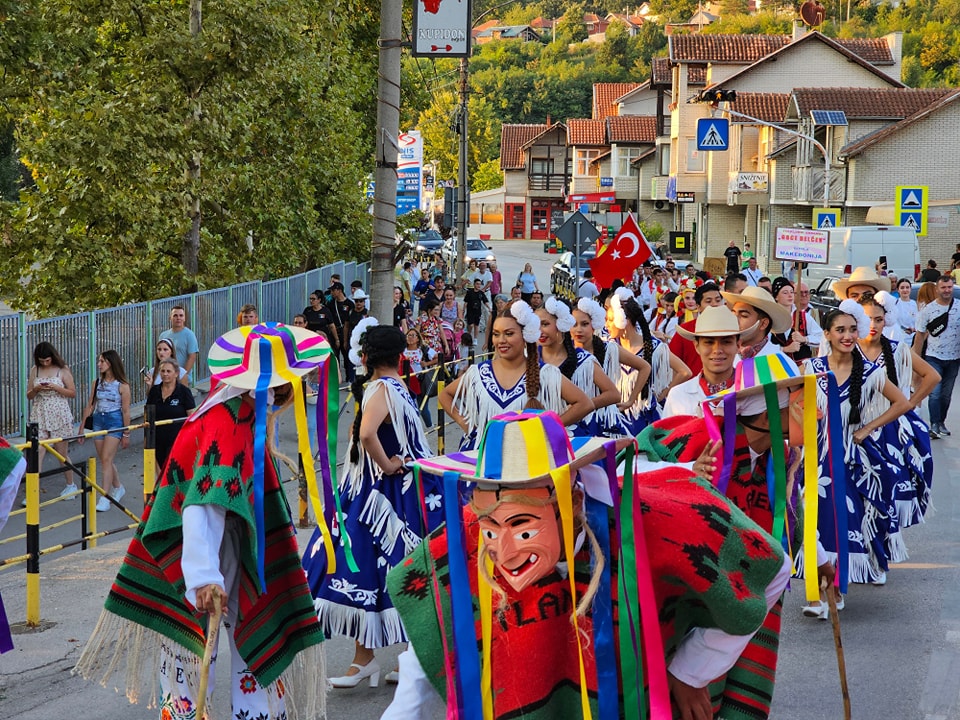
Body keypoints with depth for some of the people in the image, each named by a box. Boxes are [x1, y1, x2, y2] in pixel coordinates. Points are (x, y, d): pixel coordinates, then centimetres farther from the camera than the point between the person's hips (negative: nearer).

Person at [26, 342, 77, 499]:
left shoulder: (62, 370, -2)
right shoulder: (35, 370, 6)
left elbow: (73, 393, -2)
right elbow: (29, 395, 10)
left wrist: (55, 387, -16)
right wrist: (36, 389, -12)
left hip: (59, 415, -2)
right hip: (39, 416, 2)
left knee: (61, 453, 8)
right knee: (37, 452, -10)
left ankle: (70, 485, 28)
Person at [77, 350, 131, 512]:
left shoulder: (121, 385, -7)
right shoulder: (97, 383, 8)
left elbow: (125, 411, -6)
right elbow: (90, 406, 11)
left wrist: (126, 434, -6)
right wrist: (81, 428, 9)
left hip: (115, 422, -6)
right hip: (98, 421, 6)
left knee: (106, 459, -12)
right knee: (104, 460, 11)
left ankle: (105, 498, -12)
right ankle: (118, 488, 32)